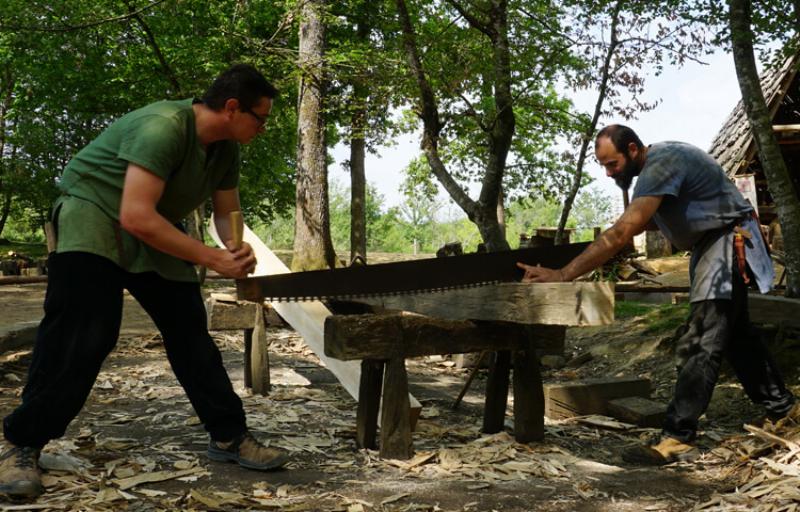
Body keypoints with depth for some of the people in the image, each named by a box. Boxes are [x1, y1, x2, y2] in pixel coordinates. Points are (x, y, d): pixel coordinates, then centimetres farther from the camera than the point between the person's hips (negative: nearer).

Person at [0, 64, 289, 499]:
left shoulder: (226, 150, -2)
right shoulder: (163, 126, -30)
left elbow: (226, 214, 7)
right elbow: (136, 216, -37)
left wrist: (238, 250, -18)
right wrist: (211, 258, -32)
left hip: (154, 234, 8)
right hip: (94, 218, -8)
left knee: (191, 334, 4)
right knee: (80, 340, -17)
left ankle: (228, 436, 11)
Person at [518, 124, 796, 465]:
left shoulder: (662, 164, -27)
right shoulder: (651, 166, 3)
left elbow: (622, 233, -35)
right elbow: (641, 222, 13)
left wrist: (562, 275, -38)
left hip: (729, 242, -10)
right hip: (707, 245, 11)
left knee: (699, 344, -15)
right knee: (733, 333, 19)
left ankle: (678, 439, -17)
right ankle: (780, 406, 35)